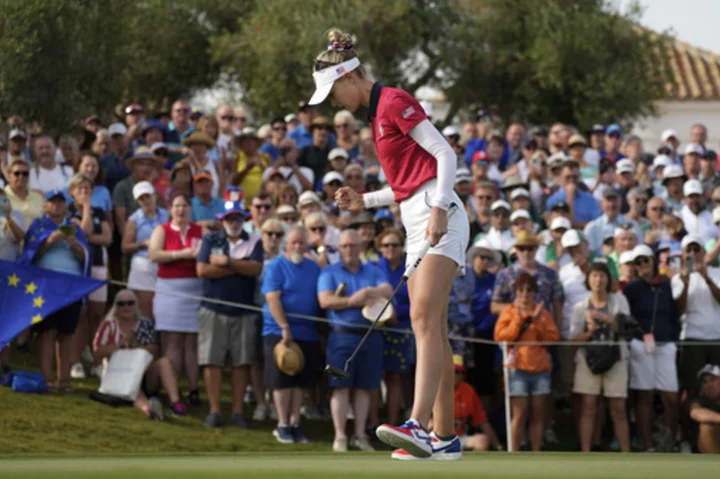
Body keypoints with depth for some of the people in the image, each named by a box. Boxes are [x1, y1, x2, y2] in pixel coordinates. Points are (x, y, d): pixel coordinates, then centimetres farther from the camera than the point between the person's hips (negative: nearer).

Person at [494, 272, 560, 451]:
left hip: (540, 368, 3)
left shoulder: (543, 313, 14)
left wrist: (537, 321, -7)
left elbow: (553, 338, 3)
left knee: (538, 416, 2)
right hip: (518, 367, -3)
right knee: (519, 415, -10)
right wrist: (519, 319, -10)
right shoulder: (509, 312, 8)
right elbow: (500, 336, -6)